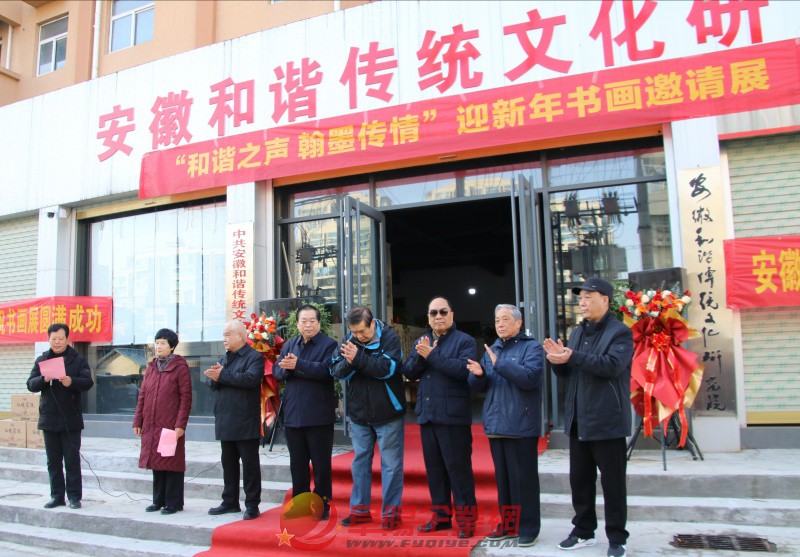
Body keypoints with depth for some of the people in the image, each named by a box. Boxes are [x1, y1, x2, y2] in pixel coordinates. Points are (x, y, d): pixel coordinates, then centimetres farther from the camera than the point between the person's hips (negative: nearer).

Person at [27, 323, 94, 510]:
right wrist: (44, 379, -19)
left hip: (70, 420, -3)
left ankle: (74, 496, 8)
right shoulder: (41, 360, 10)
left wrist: (71, 381, -30)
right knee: (53, 461, 11)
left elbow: (88, 382, -10)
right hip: (49, 418, 3)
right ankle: (57, 496, 21)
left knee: (72, 460, 0)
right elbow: (31, 384, 2)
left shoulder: (78, 360, 1)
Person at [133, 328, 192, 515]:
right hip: (151, 425, 6)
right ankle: (159, 501, 24)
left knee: (171, 462, 0)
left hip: (171, 425, -6)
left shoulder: (180, 367, -6)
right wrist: (137, 421, 9)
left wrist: (180, 424, -15)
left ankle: (173, 503, 10)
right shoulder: (151, 367, 12)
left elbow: (185, 398, -9)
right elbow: (142, 396, 15)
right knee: (156, 462, 12)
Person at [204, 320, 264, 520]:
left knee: (250, 463, 0)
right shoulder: (224, 358, 18)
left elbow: (250, 379, -24)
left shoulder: (254, 357, -7)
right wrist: (215, 379, -12)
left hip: (245, 422, -8)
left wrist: (223, 375, -19)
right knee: (228, 463, 15)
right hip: (226, 421, 8)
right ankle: (230, 502, 26)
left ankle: (252, 505, 8)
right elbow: (209, 380, 12)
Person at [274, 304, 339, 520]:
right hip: (293, 415, 5)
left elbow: (325, 370, -19)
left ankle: (322, 505, 16)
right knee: (297, 464, 14)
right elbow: (277, 371, 5)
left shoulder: (329, 345, -4)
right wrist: (286, 369, -17)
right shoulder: (289, 346, 14)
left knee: (321, 464, 4)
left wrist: (298, 365, -27)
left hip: (319, 416, -5)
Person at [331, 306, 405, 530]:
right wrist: (347, 362, -26)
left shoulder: (389, 339, -12)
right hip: (358, 415, 5)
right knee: (359, 462, 14)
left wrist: (358, 358, -31)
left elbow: (388, 368, -24)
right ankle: (359, 509, 27)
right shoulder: (349, 342, 1)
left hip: (387, 413, -4)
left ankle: (391, 511, 14)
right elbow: (336, 371, -4)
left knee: (390, 463, 2)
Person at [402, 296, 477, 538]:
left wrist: (432, 355, -19)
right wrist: (420, 355, -13)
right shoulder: (420, 342, 16)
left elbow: (465, 369, -20)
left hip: (453, 416, -6)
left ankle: (466, 517, 10)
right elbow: (409, 372, 7)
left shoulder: (464, 341, -3)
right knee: (433, 467, 12)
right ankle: (441, 515, 25)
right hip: (427, 415, 6)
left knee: (458, 466, -2)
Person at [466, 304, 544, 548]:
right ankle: (508, 524, 26)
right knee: (502, 477, 14)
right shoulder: (492, 350, 16)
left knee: (523, 478, 1)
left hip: (521, 426, -6)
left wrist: (499, 364, -22)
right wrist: (478, 374, -8)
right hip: (495, 426, 6)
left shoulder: (531, 347, -4)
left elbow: (530, 377, -21)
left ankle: (528, 527, 13)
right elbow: (478, 386, 15)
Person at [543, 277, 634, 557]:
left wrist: (573, 357, -29)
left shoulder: (620, 333, -8)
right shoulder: (577, 333, 15)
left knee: (613, 482, 4)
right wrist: (558, 360, -8)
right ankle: (584, 531, 28)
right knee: (579, 479, 15)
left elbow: (613, 365, -24)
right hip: (578, 420, 7)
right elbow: (567, 372, 14)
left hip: (607, 421, -7)